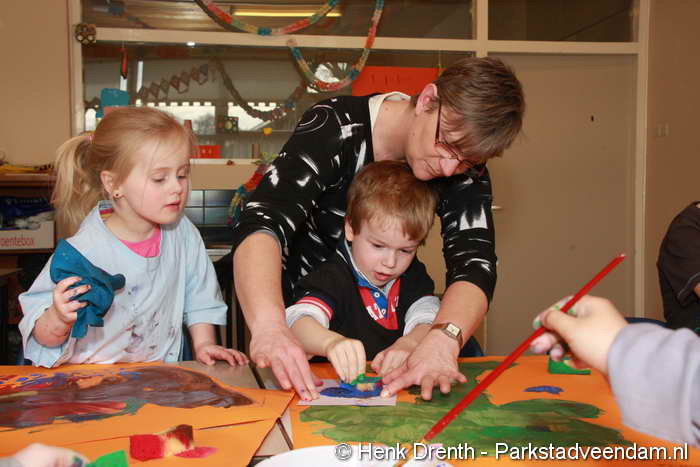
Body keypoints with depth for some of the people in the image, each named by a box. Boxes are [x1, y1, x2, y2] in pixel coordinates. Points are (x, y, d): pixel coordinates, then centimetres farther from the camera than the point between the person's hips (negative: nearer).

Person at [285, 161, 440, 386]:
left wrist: (409, 344, -23)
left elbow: (429, 319, -1)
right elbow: (298, 320, -26)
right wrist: (331, 342, -47)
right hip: (341, 387, -4)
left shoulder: (413, 277, 10)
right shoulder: (331, 279, -10)